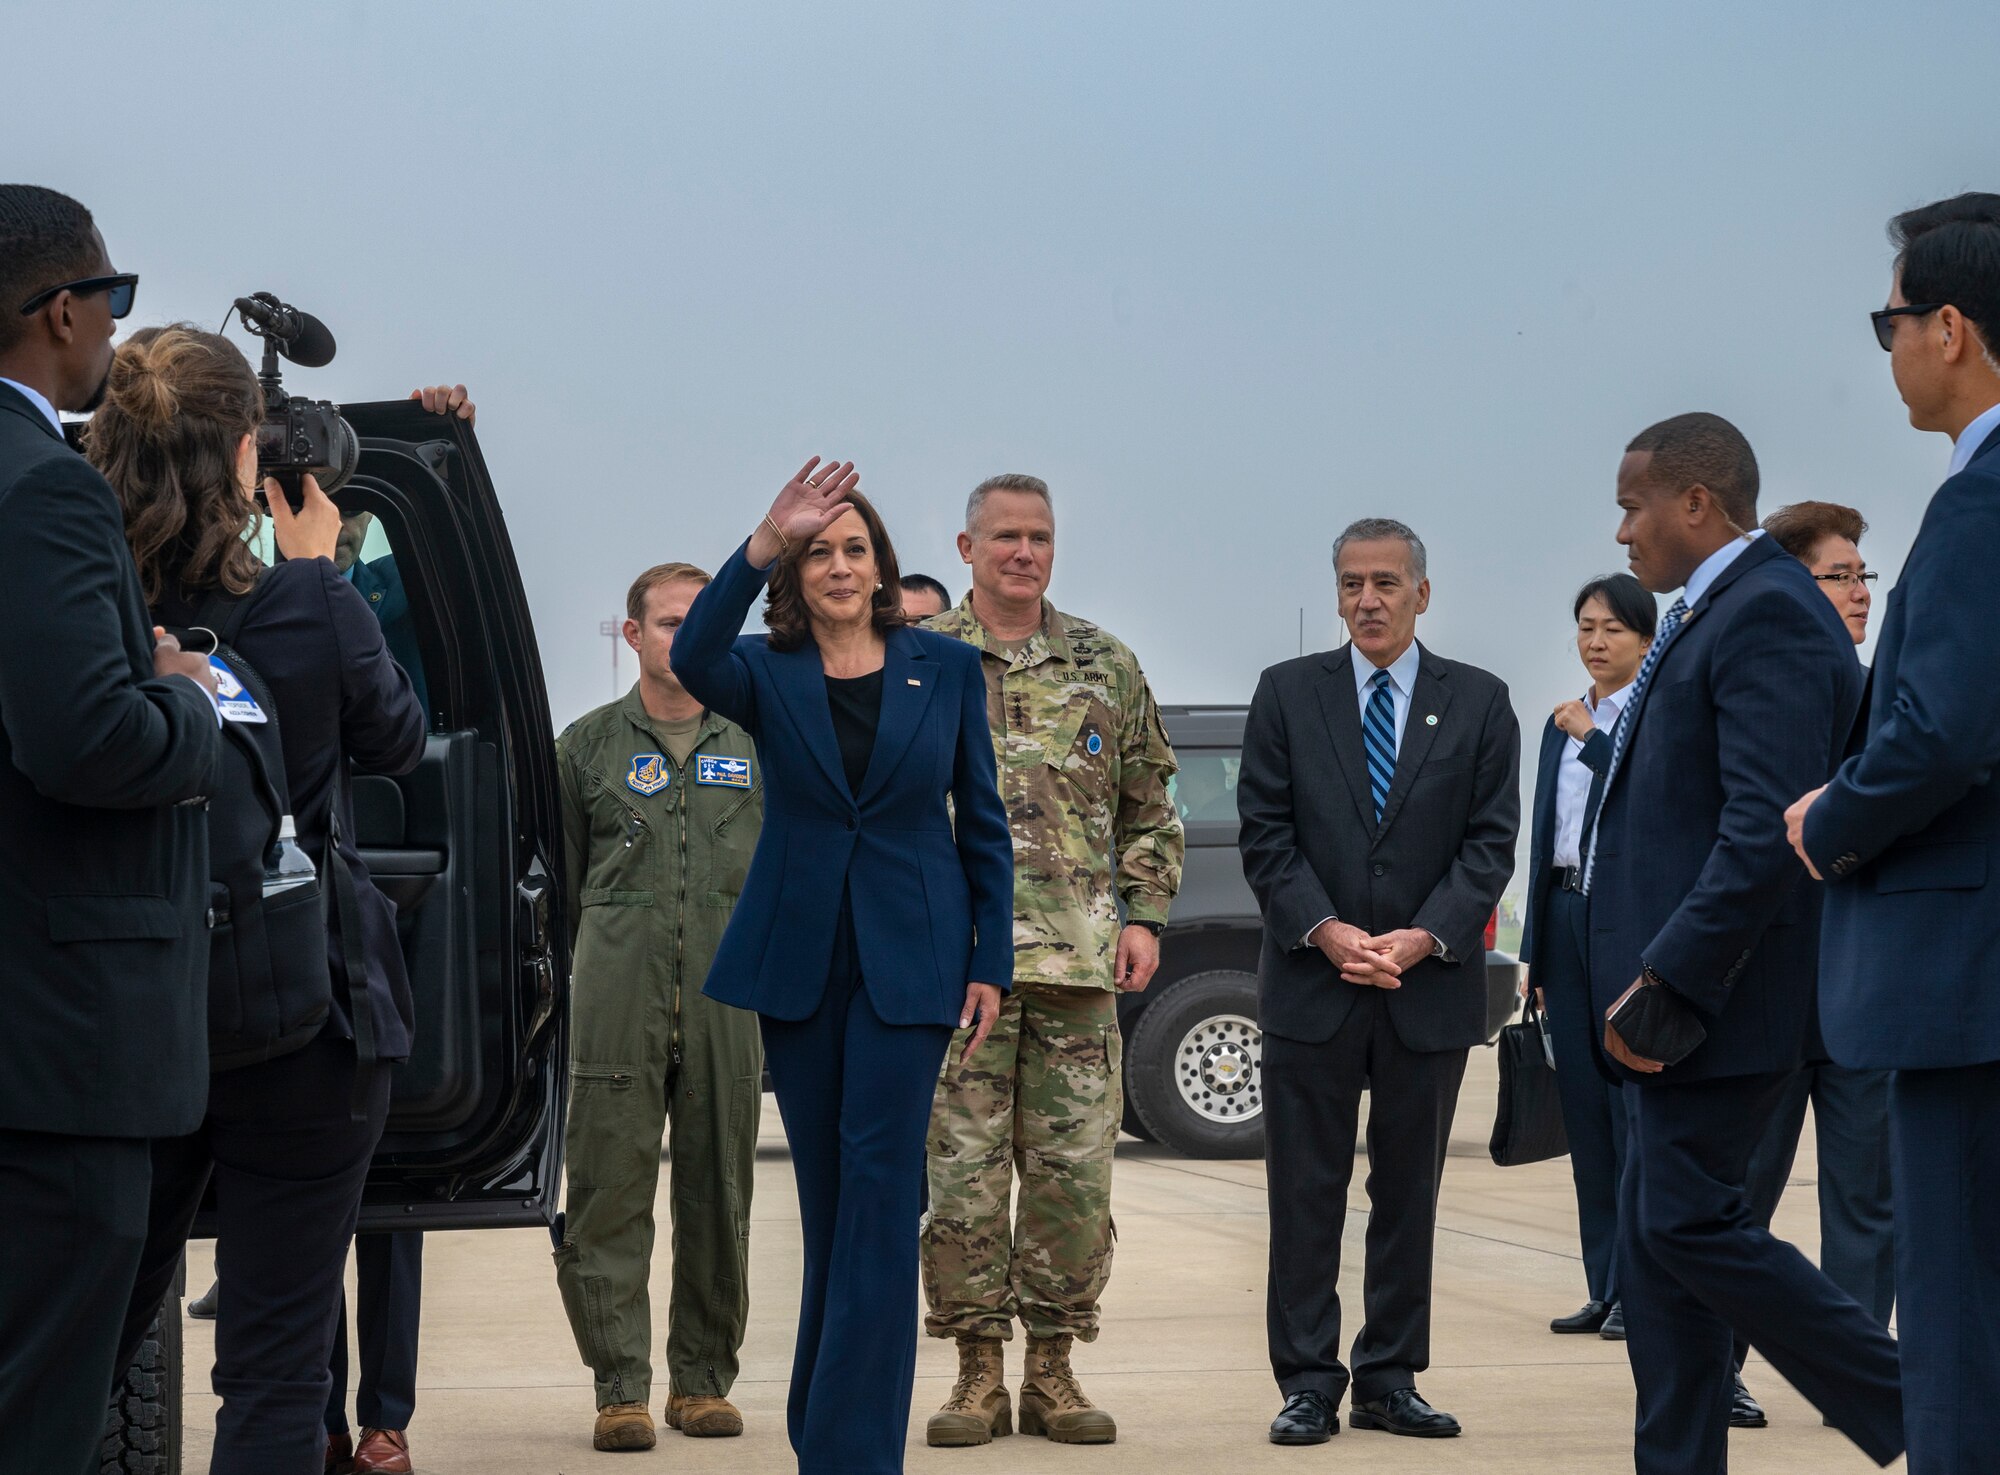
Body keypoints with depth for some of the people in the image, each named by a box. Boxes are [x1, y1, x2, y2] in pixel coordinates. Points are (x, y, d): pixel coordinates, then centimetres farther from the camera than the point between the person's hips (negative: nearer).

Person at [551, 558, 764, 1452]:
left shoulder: (757, 748, 14)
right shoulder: (588, 745, 11)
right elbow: (556, 881, 13)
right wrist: (552, 982, 8)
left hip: (727, 999, 1)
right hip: (617, 999, -1)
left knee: (719, 1194, 4)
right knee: (611, 1193, -6)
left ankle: (703, 1380, 13)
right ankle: (620, 1387, -2)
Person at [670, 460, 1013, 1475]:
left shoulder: (945, 668, 3)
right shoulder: (768, 674, 1)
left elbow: (982, 823, 6)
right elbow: (692, 658, -24)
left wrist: (990, 963, 0)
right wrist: (764, 545, -35)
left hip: (908, 959, -1)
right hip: (797, 959, 1)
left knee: (879, 1192, -8)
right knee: (825, 1197, 9)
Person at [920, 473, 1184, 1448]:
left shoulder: (1108, 667, 12)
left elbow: (1150, 809, 16)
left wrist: (1144, 916, 5)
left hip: (1079, 963, 2)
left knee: (1074, 1170, 2)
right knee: (964, 1170, -1)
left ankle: (1052, 1370, 11)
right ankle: (979, 1373, 7)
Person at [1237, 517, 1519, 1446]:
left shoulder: (1479, 704, 6)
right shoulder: (1287, 693, 5)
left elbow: (1491, 841, 1)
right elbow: (1264, 833, 0)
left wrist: (1422, 937, -12)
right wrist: (1328, 933, -12)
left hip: (1430, 986, 1)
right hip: (1310, 983, -1)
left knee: (1409, 1193, 6)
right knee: (1305, 1193, -1)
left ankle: (1390, 1381, 13)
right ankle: (1308, 1384, 3)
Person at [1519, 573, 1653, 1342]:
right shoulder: (1563, 723, 17)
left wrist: (1591, 738, -12)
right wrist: (1533, 953, 18)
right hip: (1568, 918, 7)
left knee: (1633, 1108, -7)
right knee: (1584, 1110, 7)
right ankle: (1604, 1289, 12)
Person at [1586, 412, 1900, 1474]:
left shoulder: (1767, 615, -15)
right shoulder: (1713, 614, 17)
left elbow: (1768, 827, -24)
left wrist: (1669, 983, -24)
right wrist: (1651, 983, 14)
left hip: (1712, 994, -10)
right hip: (1673, 991, 10)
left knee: (1689, 1225, -10)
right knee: (1656, 1236, 9)